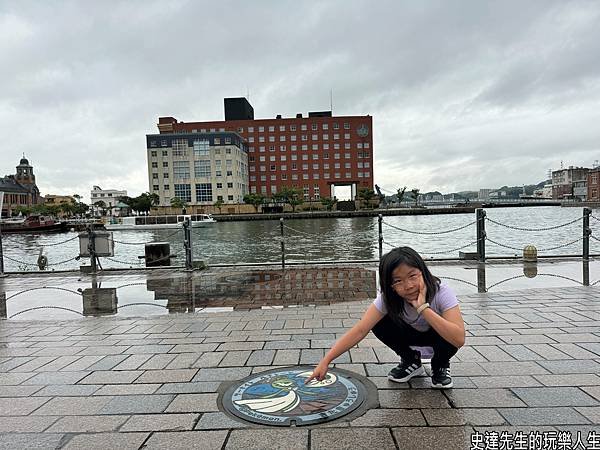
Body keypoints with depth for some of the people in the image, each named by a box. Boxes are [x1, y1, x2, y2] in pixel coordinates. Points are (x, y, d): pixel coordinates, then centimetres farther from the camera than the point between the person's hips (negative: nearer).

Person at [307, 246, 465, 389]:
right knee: (380, 324, -25)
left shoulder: (441, 292, -34)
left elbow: (459, 340, -44)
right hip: (413, 336, 2)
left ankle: (440, 366, -2)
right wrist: (325, 361, -42)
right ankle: (412, 361, 2)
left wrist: (423, 307, -49)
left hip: (439, 338, -2)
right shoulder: (388, 298, -28)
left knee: (446, 335, -37)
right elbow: (360, 330, -34)